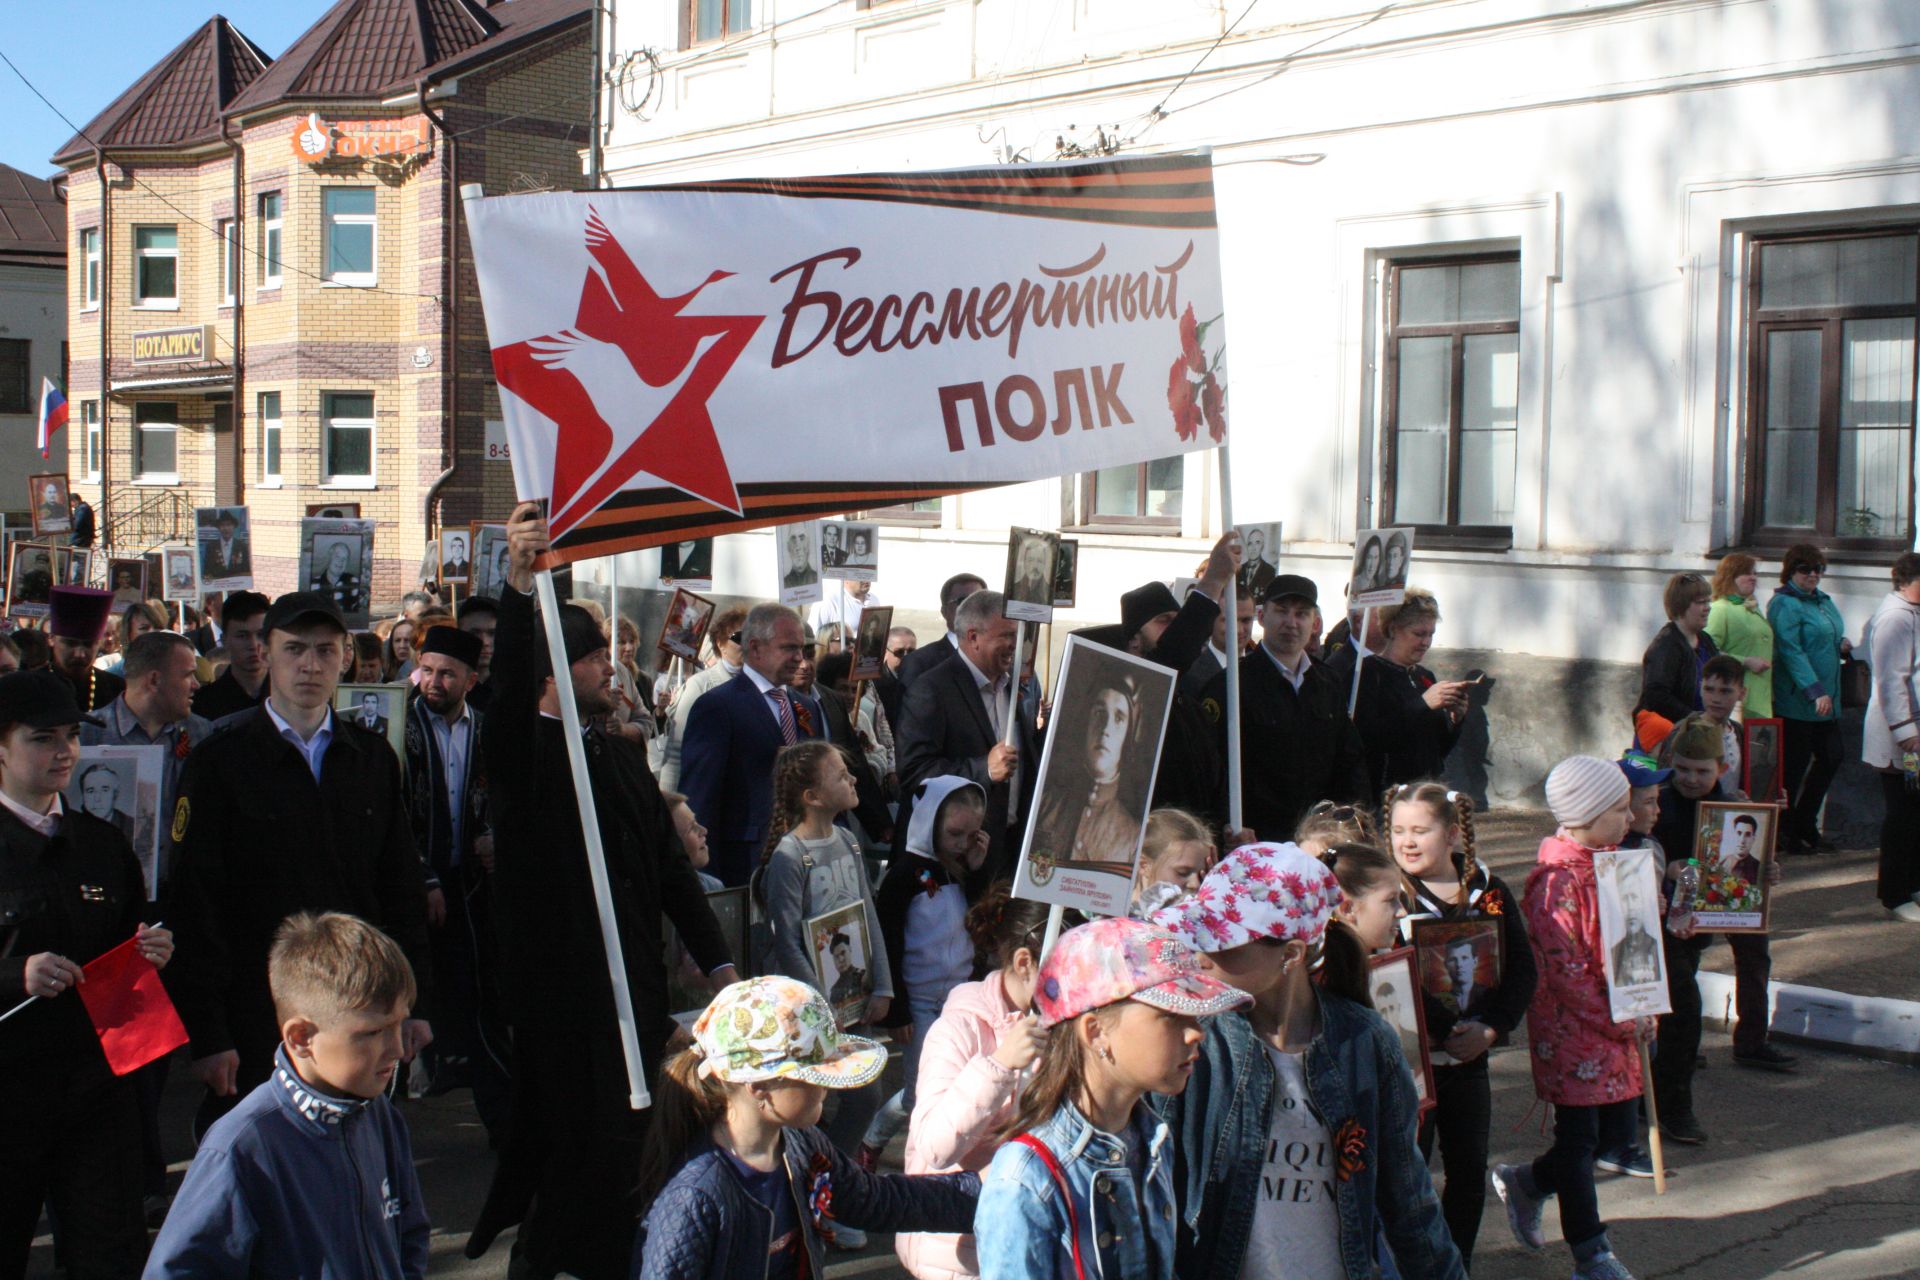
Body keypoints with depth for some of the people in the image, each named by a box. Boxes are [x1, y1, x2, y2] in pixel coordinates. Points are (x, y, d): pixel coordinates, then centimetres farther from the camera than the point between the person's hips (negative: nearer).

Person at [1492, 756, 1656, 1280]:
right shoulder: (1557, 881, -19)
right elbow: (1563, 970, -21)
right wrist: (1618, 1020, -18)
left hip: (1616, 1027, 9)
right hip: (1573, 1029, -9)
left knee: (1619, 1130, 12)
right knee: (1579, 1137, 2)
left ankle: (1527, 1183, 34)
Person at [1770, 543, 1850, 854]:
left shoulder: (1823, 601, 16)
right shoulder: (1785, 604, -11)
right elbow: (1792, 651, -20)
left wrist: (1842, 644, 4)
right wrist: (1815, 692, -26)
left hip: (1826, 700, 9)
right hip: (1797, 701, -9)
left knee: (1831, 758, 11)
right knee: (1795, 766, -3)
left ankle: (1805, 828, 24)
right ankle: (1785, 835, 8)